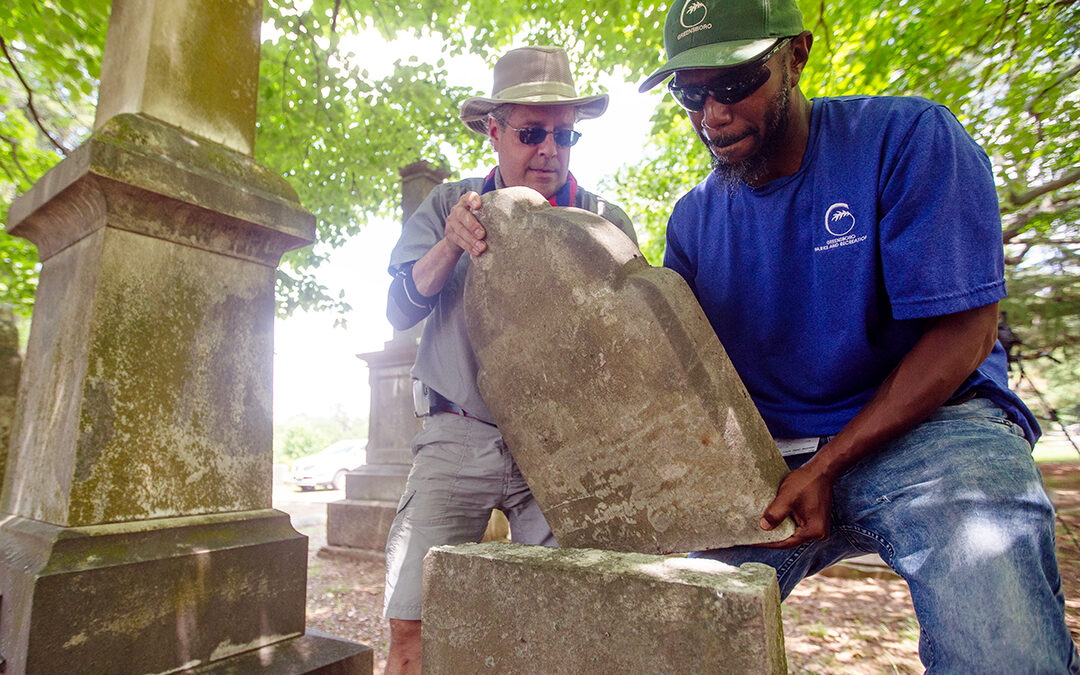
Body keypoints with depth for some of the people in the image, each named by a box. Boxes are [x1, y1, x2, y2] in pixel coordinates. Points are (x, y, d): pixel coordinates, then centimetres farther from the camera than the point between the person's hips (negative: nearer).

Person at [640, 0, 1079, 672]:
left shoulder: (907, 136, -8)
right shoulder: (693, 219, 5)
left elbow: (963, 333, -14)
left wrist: (824, 469, -19)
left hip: (927, 429, -3)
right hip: (764, 455, 4)